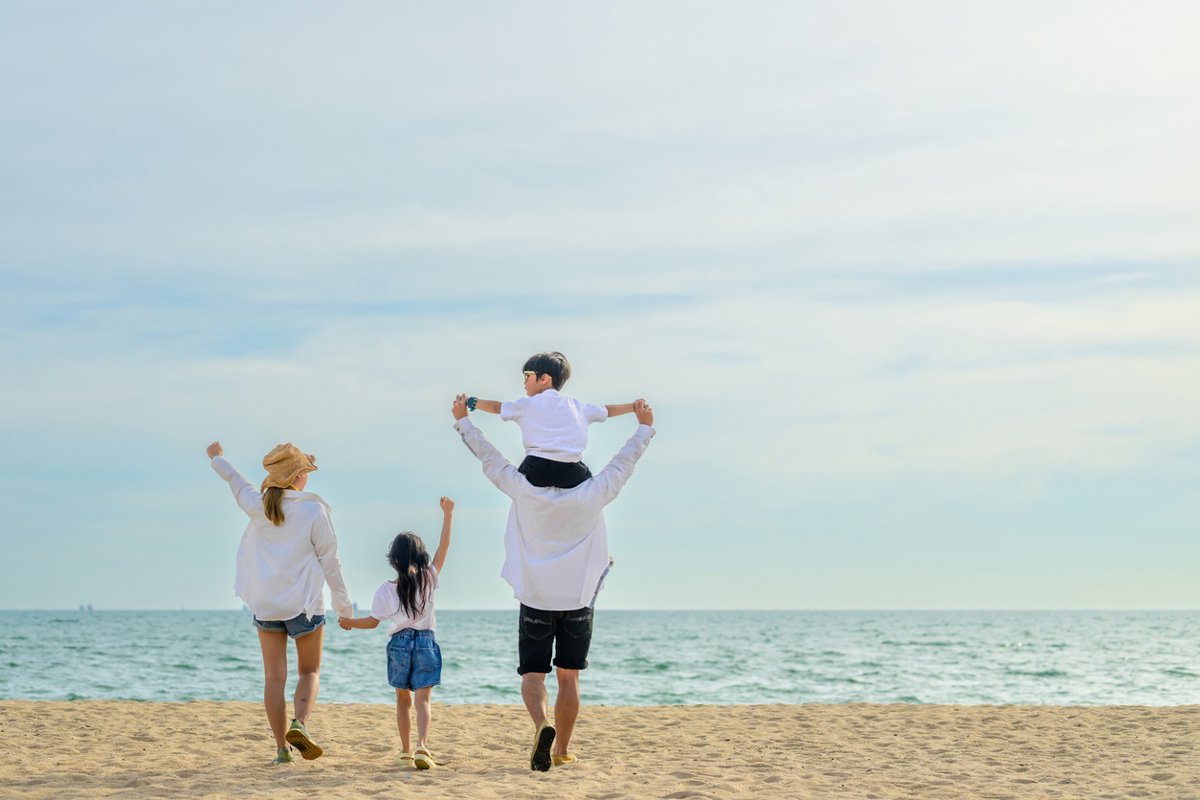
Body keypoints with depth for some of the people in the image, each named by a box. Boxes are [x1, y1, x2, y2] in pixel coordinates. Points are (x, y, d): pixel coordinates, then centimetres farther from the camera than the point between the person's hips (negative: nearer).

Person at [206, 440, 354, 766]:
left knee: (274, 677, 7)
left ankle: (281, 748, 4)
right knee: (310, 672, 11)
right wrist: (343, 603, 5)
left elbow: (235, 481, 20)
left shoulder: (258, 506, -1)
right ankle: (299, 724, -15)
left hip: (265, 604, 3)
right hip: (304, 603, -3)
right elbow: (329, 561, -5)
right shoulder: (314, 511, -10)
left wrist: (218, 458, 41)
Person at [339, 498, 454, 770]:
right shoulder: (429, 579, -3)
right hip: (426, 642, 0)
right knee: (422, 699, -6)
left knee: (403, 699, 14)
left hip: (399, 643, 1)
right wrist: (447, 514, 6)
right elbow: (444, 546, 2)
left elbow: (373, 621, 3)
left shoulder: (386, 590, -4)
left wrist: (349, 622, 21)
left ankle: (406, 752, 14)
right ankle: (422, 746, -27)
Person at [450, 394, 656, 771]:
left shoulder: (524, 491, -7)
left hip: (535, 599, -1)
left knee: (533, 672, 3)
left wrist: (463, 420, 14)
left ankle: (541, 724, -25)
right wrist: (645, 427, 19)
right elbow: (623, 463, 6)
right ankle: (562, 749, 17)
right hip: (578, 599, 1)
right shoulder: (591, 496, -6)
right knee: (568, 676, 11)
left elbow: (489, 457, 2)